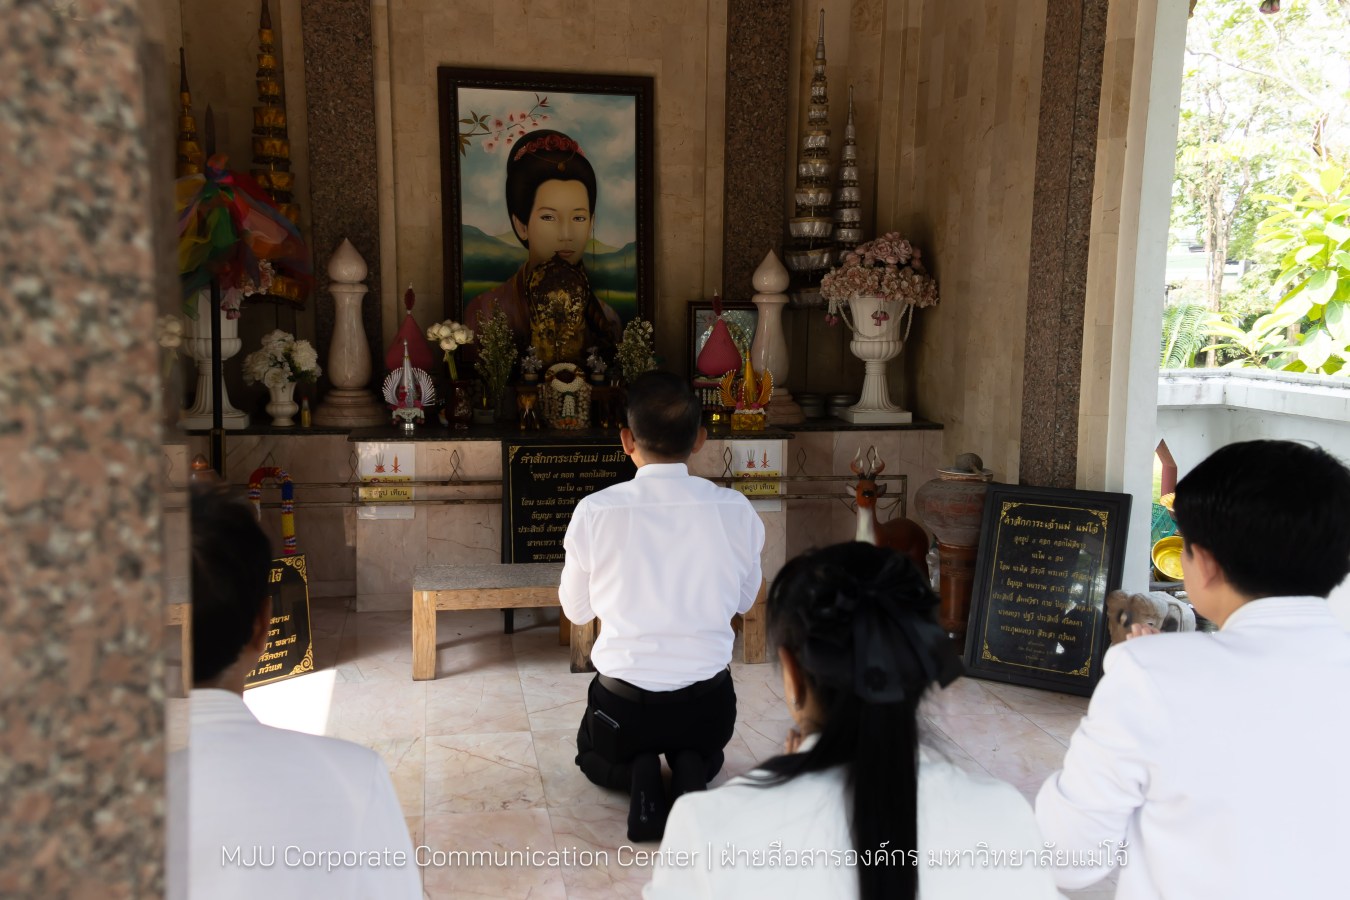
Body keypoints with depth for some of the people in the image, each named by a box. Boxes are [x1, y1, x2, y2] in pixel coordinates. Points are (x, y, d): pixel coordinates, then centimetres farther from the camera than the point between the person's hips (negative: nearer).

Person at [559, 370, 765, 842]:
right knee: (705, 753, 37)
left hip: (624, 700, -1)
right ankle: (691, 775, 3)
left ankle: (638, 779, 1)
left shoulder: (595, 511, -14)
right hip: (709, 701, 2)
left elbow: (576, 609, 2)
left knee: (596, 759, 34)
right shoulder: (735, 510, -10)